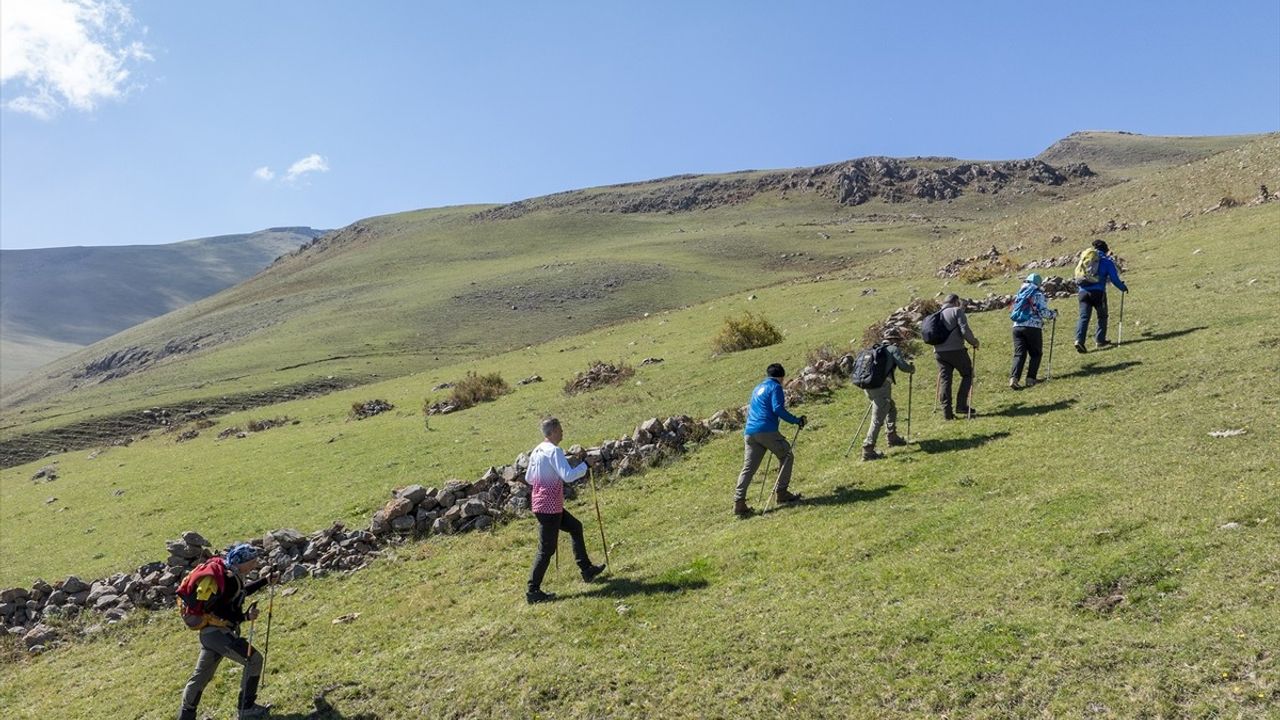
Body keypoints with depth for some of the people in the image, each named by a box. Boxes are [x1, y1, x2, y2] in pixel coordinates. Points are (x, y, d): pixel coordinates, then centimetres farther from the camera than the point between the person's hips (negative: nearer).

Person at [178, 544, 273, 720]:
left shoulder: (229, 574, 7)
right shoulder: (228, 580, -22)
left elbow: (240, 592, 26)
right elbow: (219, 611, -26)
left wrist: (264, 581, 23)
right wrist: (244, 617, -34)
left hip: (209, 632, 10)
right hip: (217, 632, -10)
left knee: (201, 675, 20)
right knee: (254, 659, -6)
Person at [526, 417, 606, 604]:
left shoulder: (537, 451, 9)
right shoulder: (553, 451, -18)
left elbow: (528, 478, 18)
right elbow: (568, 476, -28)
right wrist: (584, 465, -12)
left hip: (541, 504, 10)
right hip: (549, 507, -10)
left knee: (575, 527, 23)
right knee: (546, 550, -1)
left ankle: (586, 569, 31)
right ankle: (533, 591, 5)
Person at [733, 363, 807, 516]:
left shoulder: (757, 388, 27)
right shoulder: (775, 387, 2)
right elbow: (778, 409, -12)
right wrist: (797, 420, -6)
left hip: (749, 432, 7)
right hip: (766, 430, -7)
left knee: (748, 468, 4)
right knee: (786, 455, 13)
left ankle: (739, 503, -6)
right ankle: (781, 493, 11)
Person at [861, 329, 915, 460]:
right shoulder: (894, 349, 4)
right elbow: (903, 366, -6)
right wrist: (912, 368, 15)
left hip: (867, 385, 8)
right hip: (881, 385, -8)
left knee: (891, 408, 27)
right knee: (878, 419, -7)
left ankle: (892, 438, 34)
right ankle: (868, 450, -11)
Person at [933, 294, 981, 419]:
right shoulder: (957, 311, -1)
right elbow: (964, 330, -11)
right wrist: (974, 342, 2)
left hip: (939, 352, 5)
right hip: (956, 350, -5)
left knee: (944, 379, 6)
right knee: (967, 374, 12)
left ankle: (947, 412, 2)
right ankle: (961, 406, 5)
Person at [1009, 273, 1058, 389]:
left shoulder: (1019, 294, 19)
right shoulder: (1038, 294, 1)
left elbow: (1012, 311, 25)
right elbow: (1043, 312, -8)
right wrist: (1054, 314, 9)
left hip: (1017, 327, 4)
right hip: (1033, 327, -4)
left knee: (1019, 354, 0)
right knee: (1036, 353, 12)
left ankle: (1014, 378, -18)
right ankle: (1031, 378, 4)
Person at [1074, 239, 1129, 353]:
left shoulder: (1085, 257, 18)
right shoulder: (1107, 261, 4)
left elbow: (1077, 275, 24)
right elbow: (1114, 279, 4)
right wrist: (1123, 288, 18)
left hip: (1083, 291, 3)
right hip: (1098, 292, -3)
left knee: (1083, 316, -2)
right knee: (1102, 316, 15)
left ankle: (1079, 340, -19)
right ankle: (1100, 340, 16)